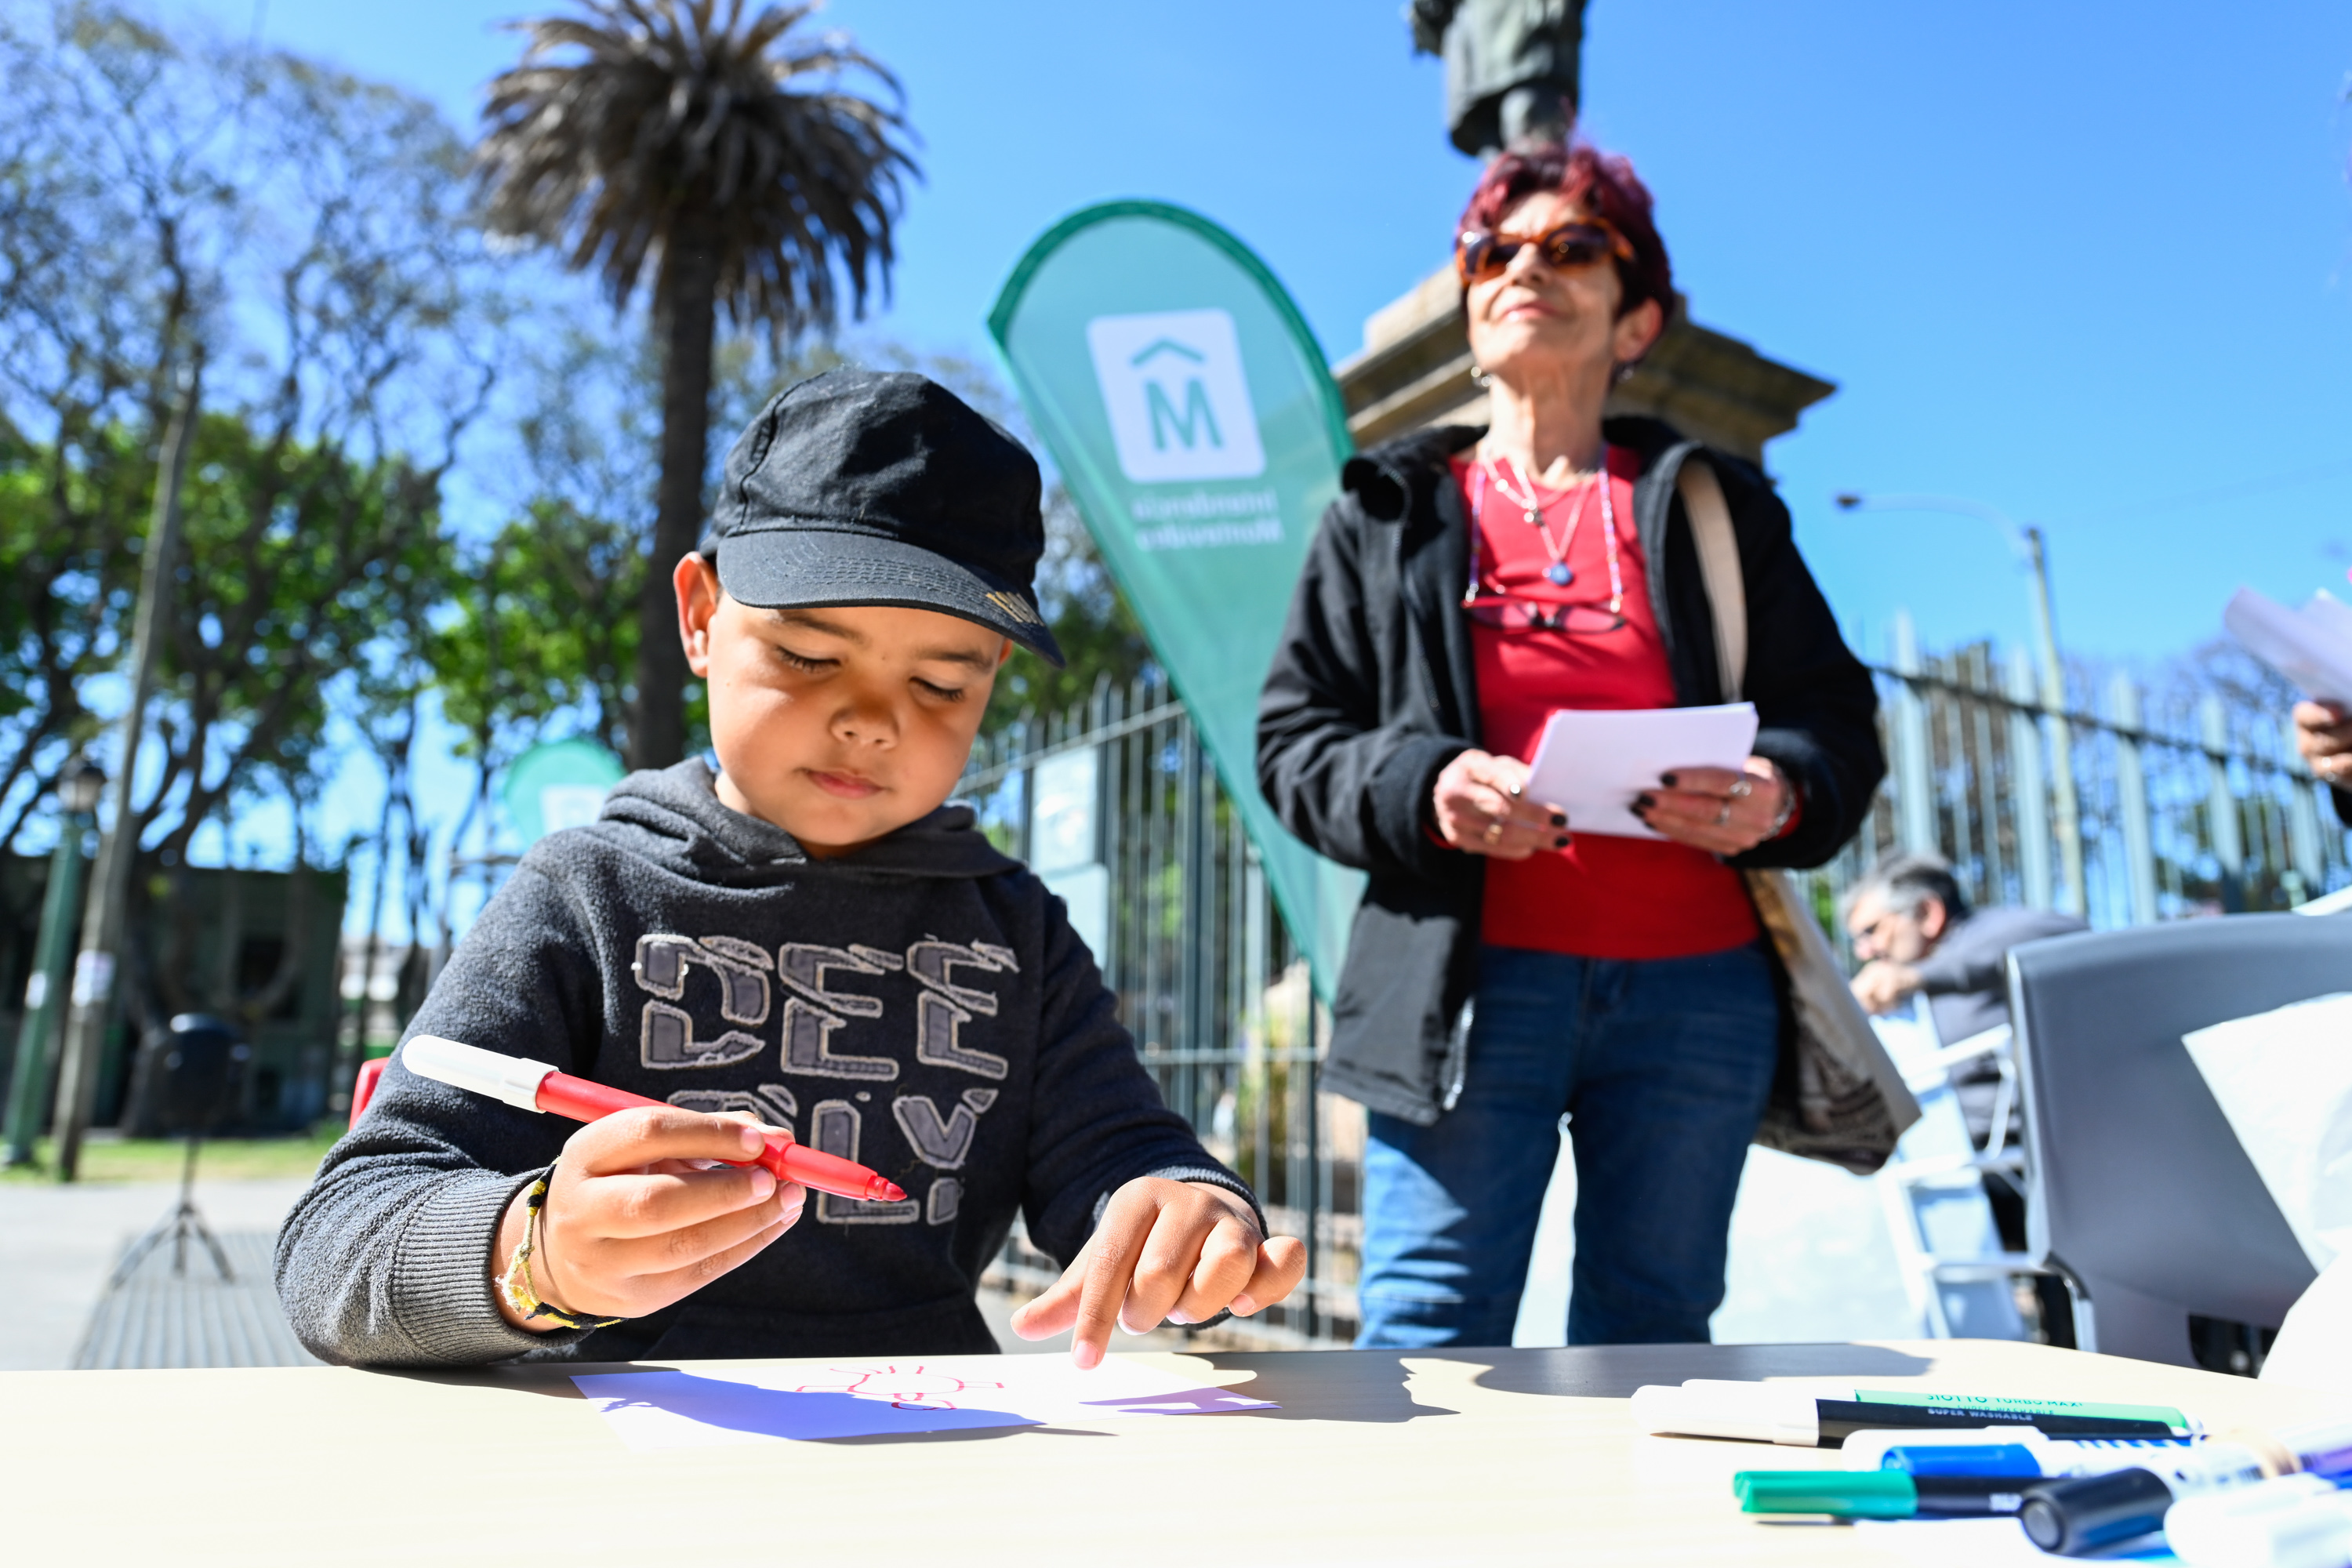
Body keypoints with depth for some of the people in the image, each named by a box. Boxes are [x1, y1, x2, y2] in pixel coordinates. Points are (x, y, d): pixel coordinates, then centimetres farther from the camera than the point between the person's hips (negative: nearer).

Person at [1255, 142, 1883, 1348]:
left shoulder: (1711, 503, 16)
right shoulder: (1387, 511, 14)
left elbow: (1836, 716, 12)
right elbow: (1294, 737, 7)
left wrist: (1780, 794, -11)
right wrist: (1422, 787, -13)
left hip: (1696, 985, 2)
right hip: (1471, 984, -1)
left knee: (1650, 1342, 8)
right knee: (1428, 1343, -3)